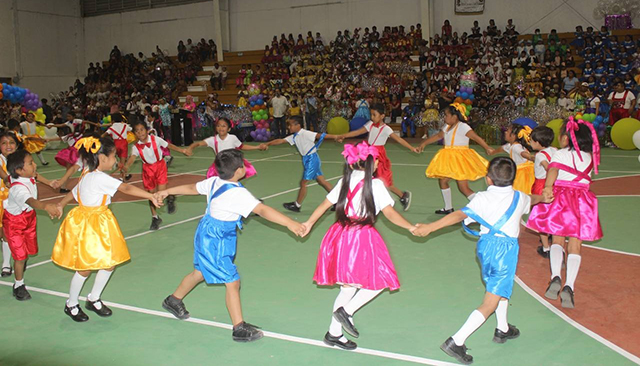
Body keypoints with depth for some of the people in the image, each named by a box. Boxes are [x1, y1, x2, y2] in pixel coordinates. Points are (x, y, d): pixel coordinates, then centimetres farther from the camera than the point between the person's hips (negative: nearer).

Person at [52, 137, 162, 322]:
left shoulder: (88, 175, 9)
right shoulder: (100, 177, -22)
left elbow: (74, 192, 20)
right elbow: (127, 189, -29)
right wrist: (151, 196, -31)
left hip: (100, 224, 9)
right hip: (86, 225, -9)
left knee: (110, 263, 8)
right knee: (85, 268, 3)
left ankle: (94, 299, 26)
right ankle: (71, 305, 22)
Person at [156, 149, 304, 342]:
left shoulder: (214, 182, -2)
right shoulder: (238, 193, -27)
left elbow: (192, 188, 13)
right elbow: (262, 210, -38)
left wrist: (167, 191, 29)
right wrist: (289, 223, -44)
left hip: (206, 235, 10)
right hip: (216, 242, -10)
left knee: (201, 272, 29)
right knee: (232, 282, -3)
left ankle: (173, 300, 49)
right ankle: (239, 329, 3)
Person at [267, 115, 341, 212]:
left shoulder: (305, 133, -16)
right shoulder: (294, 137, 8)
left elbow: (319, 135, -25)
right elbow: (280, 141, 13)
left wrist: (334, 137, -35)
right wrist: (267, 144, 10)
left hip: (311, 159, -9)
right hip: (307, 159, 9)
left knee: (303, 182, 1)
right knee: (321, 181, 11)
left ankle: (297, 205, 14)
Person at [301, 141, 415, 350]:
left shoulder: (345, 181, 9)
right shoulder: (374, 184, -8)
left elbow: (325, 204, 12)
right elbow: (390, 213, -12)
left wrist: (309, 223, 21)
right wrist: (410, 227, -5)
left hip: (341, 235, 7)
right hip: (362, 237, -7)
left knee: (348, 286, 16)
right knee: (379, 280, 9)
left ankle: (334, 333, 20)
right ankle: (347, 310, -5)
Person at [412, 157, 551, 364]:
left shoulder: (482, 198, -5)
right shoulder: (519, 198, 3)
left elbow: (460, 215, -21)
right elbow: (532, 200, 29)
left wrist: (430, 227, -27)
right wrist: (543, 197, 54)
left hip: (485, 246, 3)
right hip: (506, 249, -3)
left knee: (500, 288, 30)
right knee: (490, 303, -3)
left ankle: (503, 330, 48)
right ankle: (456, 342, -14)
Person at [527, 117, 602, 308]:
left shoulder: (560, 154, 3)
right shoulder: (589, 157, 15)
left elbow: (553, 170, -17)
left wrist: (547, 187, -34)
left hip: (561, 197, -2)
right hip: (581, 201, 2)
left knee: (558, 239, 11)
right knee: (575, 244, 2)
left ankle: (556, 276, -12)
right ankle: (569, 286, -13)